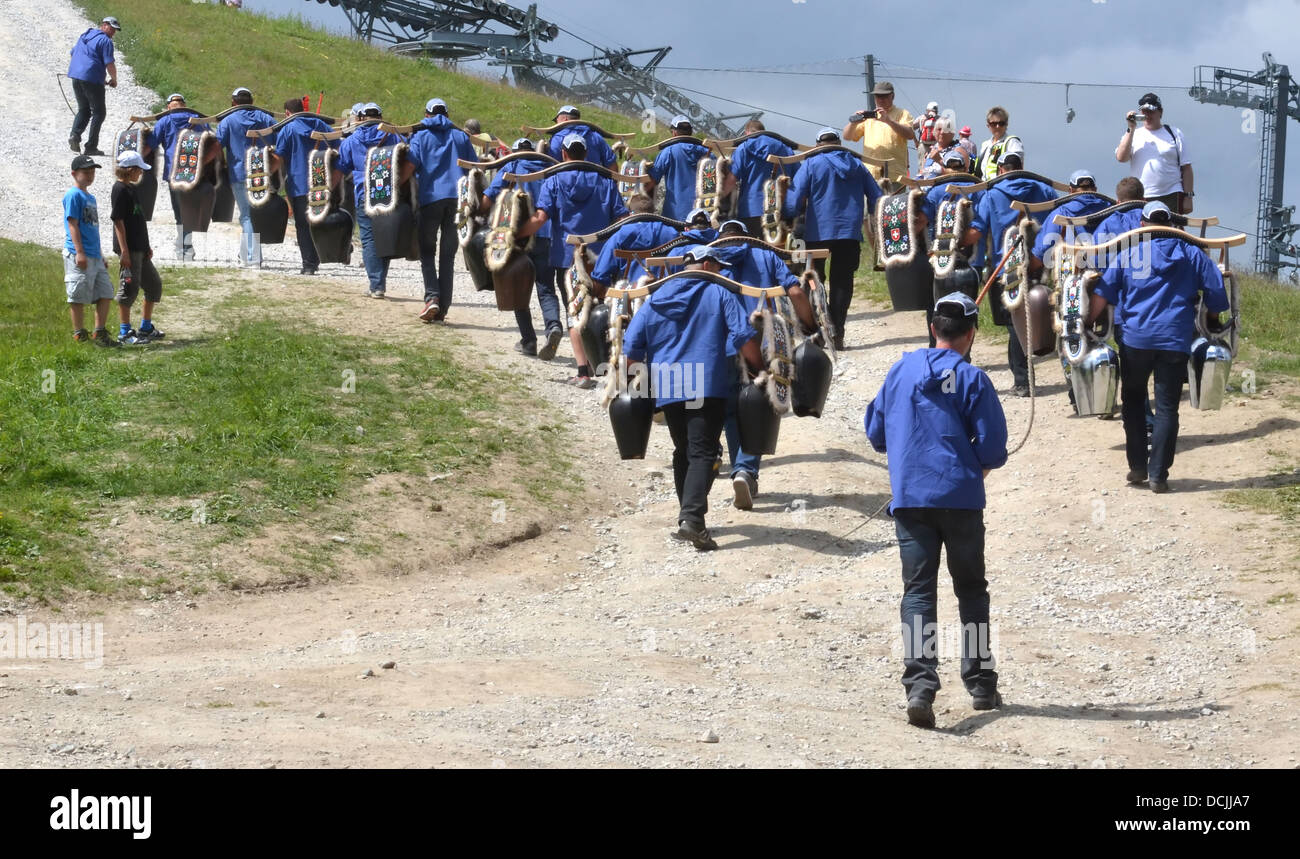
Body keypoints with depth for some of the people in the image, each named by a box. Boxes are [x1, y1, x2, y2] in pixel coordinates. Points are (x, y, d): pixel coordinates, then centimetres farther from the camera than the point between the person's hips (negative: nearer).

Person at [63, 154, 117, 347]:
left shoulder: (90, 197, 20)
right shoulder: (74, 195, -7)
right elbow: (73, 224, -14)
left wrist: (101, 255, 25)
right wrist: (79, 252, -21)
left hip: (94, 255, 9)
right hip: (78, 256, -9)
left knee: (105, 293, 7)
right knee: (79, 296, -4)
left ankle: (100, 334, 10)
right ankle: (80, 336, 0)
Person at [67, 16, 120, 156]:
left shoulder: (84, 36, 18)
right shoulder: (105, 41, -7)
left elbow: (73, 53, 27)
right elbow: (109, 64, -13)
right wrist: (114, 80, 3)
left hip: (75, 76, 7)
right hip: (92, 80, -7)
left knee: (83, 110, 20)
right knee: (99, 112, 3)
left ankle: (75, 135, -5)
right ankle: (91, 147, -2)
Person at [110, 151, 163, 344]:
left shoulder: (131, 188, 16)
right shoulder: (120, 189, -12)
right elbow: (118, 221, -17)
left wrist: (147, 246, 21)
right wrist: (124, 250, -21)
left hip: (140, 248, 10)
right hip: (129, 248, -10)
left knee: (154, 284, 15)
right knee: (129, 287, -6)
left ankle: (146, 328, 24)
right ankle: (125, 332, -1)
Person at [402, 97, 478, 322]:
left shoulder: (420, 135, 5)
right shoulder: (460, 136, 14)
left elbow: (410, 166, -8)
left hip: (430, 196, -2)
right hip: (457, 198, 2)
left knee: (427, 251, 7)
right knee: (448, 254, 7)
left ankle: (432, 296, -15)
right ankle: (442, 308, 3)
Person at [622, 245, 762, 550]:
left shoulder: (656, 298, 13)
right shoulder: (719, 294, 3)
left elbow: (632, 346, 10)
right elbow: (744, 337, -6)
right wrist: (759, 369, 7)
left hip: (666, 387, 4)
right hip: (708, 385, -4)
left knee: (683, 451, 20)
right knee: (703, 452, -9)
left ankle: (686, 516, 22)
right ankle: (693, 518, -25)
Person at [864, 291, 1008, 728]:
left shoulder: (901, 371, 6)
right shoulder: (971, 378, -5)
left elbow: (876, 434, 12)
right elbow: (992, 447, -8)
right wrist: (983, 463, 15)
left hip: (909, 497, 2)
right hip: (961, 496, -2)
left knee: (918, 591, -1)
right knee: (971, 590, 13)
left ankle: (919, 685, -20)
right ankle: (981, 685, 18)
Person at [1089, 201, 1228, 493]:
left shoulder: (1127, 254, 5)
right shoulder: (1192, 255, 8)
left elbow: (1102, 294, -1)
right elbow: (1217, 292, 6)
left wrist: (1086, 324, 10)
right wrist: (1212, 324, 22)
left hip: (1135, 339, 0)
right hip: (1176, 340, 0)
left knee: (1133, 401, 16)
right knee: (1167, 408, 3)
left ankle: (1137, 468, 13)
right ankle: (1158, 474, -1)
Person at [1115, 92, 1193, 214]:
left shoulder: (1174, 134, 10)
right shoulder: (1132, 135, 13)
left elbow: (1186, 167, 7)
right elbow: (1121, 158, -4)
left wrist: (1188, 196, -1)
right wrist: (1131, 129, -6)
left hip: (1171, 197, -1)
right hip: (1140, 199, 1)